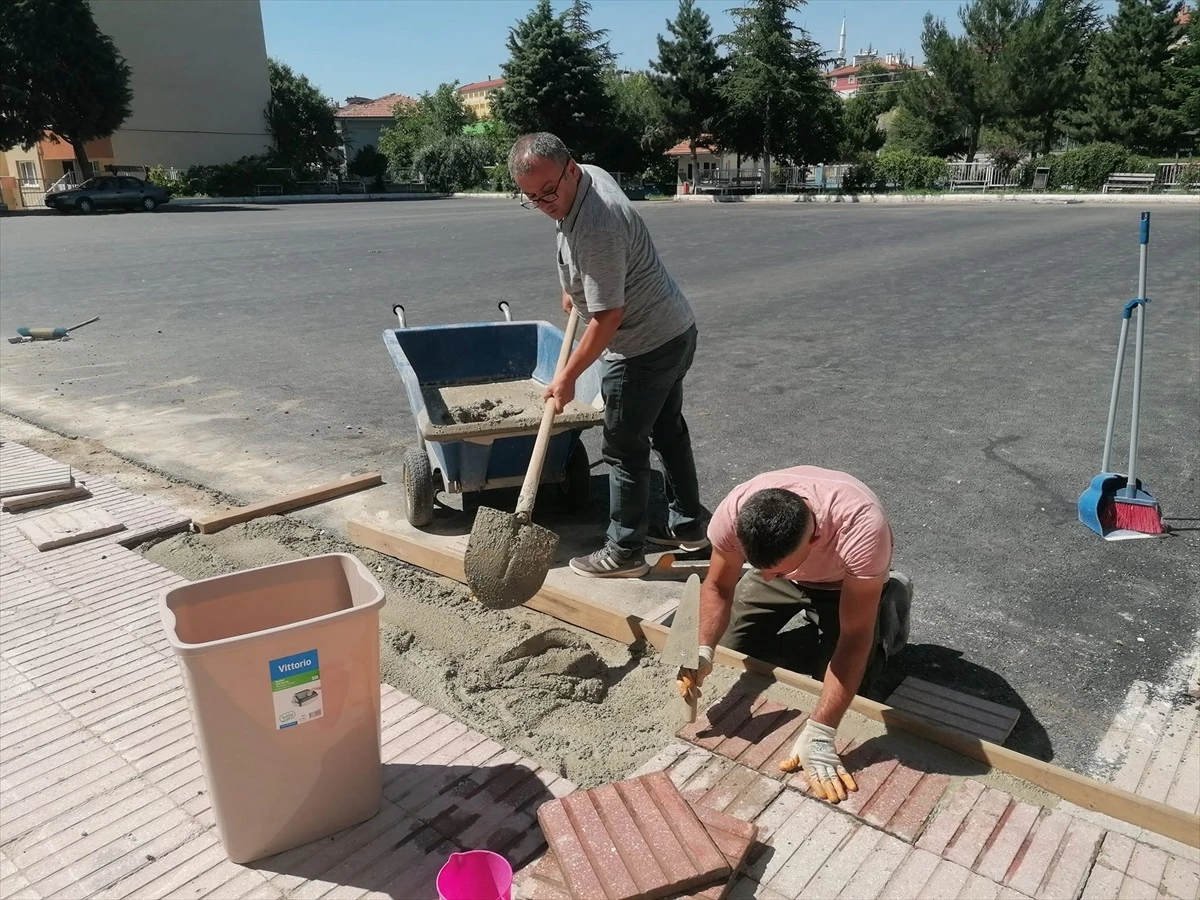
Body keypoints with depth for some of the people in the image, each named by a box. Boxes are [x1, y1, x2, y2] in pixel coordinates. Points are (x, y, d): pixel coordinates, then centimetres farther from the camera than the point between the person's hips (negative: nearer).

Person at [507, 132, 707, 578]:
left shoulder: (596, 228, -29)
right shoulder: (591, 174, 2)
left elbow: (608, 317, -27)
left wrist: (567, 378, -19)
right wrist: (575, 288, 29)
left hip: (644, 348, -10)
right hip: (676, 330, 10)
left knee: (624, 448, 1)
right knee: (668, 430, 20)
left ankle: (625, 552, 14)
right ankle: (688, 525, 34)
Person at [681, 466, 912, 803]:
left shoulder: (861, 529, -47)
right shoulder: (733, 512, -36)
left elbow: (854, 637, -40)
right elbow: (718, 587, -17)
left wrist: (818, 734, -41)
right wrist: (703, 651, -32)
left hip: (846, 579, -3)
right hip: (781, 559, 3)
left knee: (848, 682, -11)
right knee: (731, 649, 1)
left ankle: (890, 604, 15)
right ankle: (813, 615, 23)